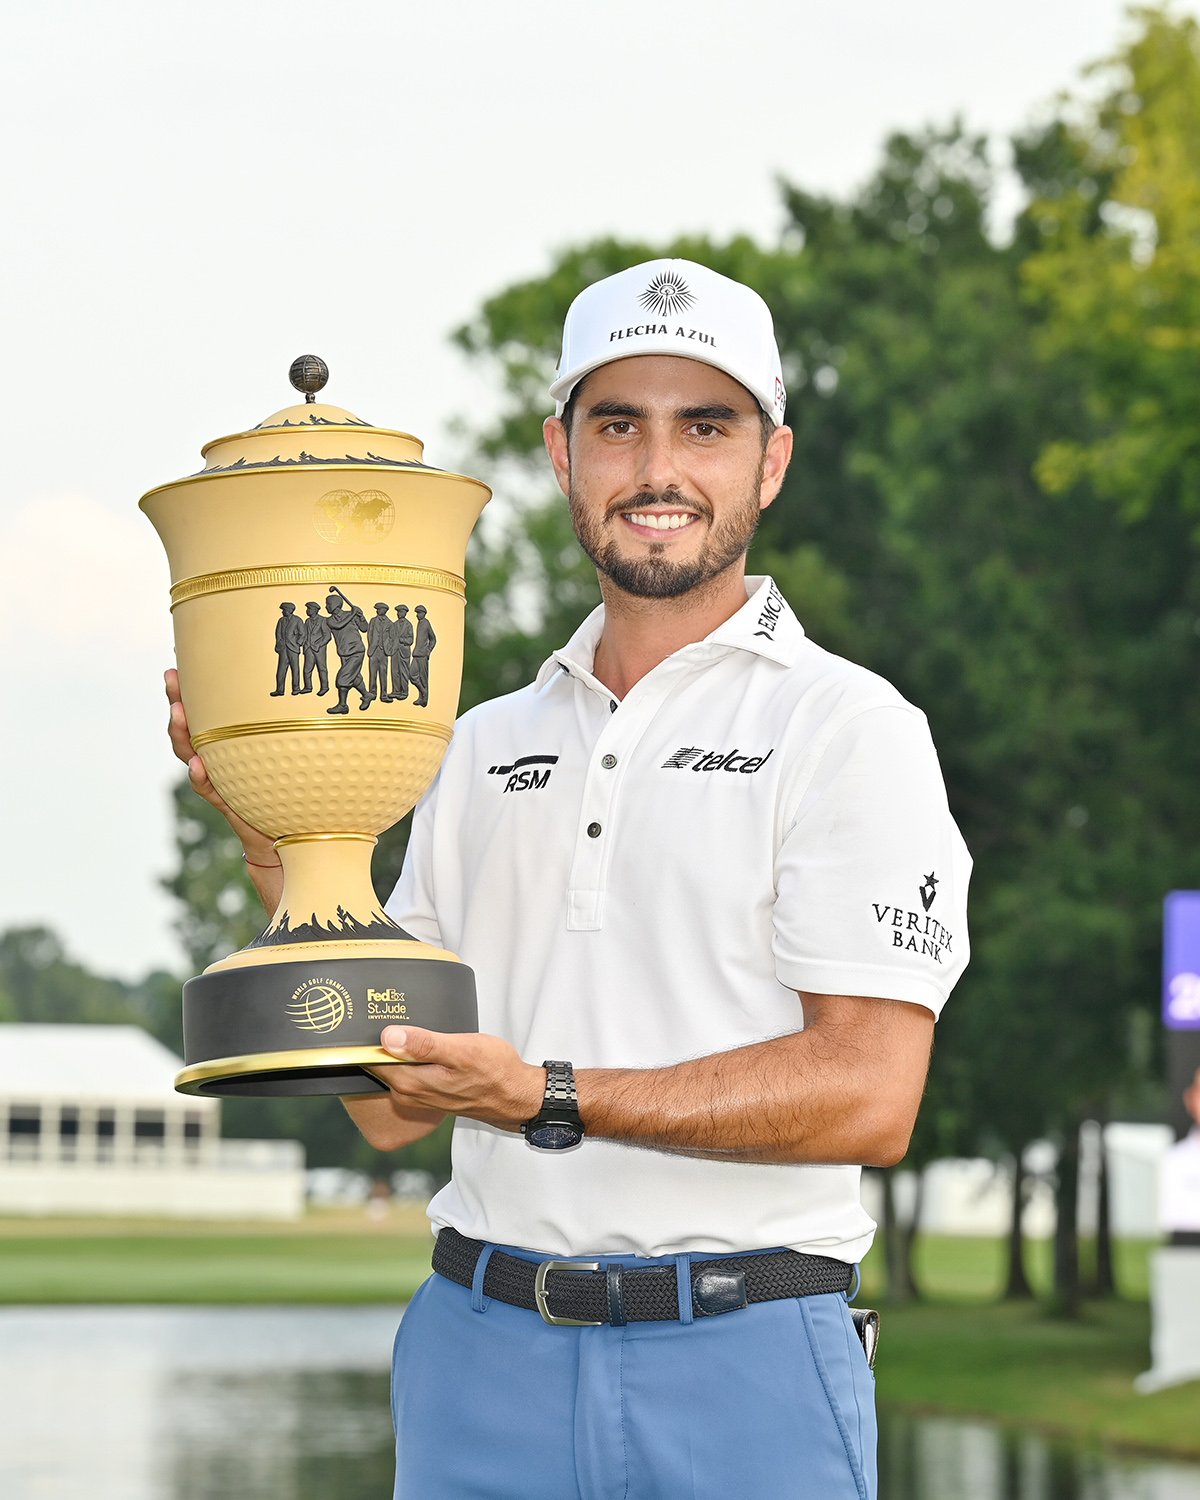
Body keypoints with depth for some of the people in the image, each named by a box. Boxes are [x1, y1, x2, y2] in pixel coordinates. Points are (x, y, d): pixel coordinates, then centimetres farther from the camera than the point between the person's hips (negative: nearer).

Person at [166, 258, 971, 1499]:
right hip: (480, 1355, 4)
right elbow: (393, 1105, 11)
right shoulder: (486, 747, 13)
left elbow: (868, 1095, -13)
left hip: (743, 1367, -4)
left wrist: (550, 1098, -19)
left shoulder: (850, 730, -3)